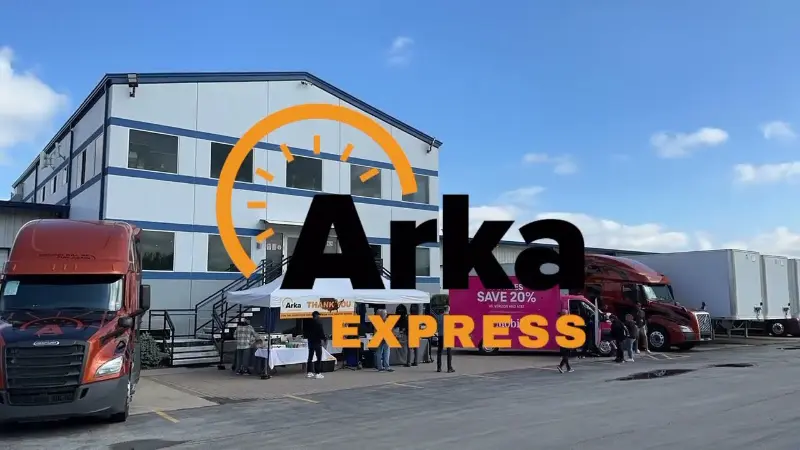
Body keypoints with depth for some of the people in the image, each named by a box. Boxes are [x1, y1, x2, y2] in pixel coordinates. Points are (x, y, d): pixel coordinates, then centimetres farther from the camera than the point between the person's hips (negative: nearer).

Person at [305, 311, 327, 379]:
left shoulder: (309, 323, 7)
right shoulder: (318, 323, -13)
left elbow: (305, 332, 13)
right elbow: (321, 332, -15)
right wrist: (325, 339, -3)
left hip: (310, 342, 7)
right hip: (317, 342, -7)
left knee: (310, 357, 12)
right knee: (318, 358, -3)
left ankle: (309, 372, 16)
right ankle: (317, 373, -7)